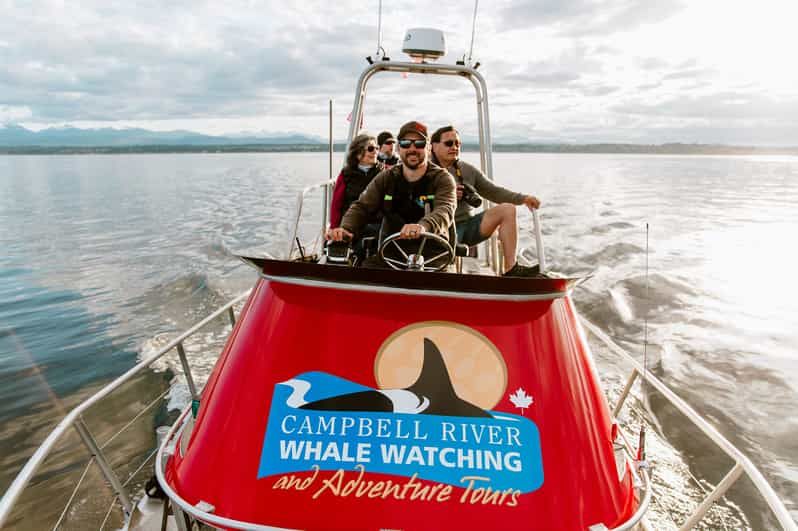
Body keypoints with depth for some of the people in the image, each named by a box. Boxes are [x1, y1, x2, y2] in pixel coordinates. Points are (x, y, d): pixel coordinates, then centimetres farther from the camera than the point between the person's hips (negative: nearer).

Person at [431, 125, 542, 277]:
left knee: (507, 209, -10)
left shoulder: (468, 170, 15)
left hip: (469, 225, 6)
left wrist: (523, 198, 3)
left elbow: (493, 192, 14)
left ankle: (511, 269, -14)